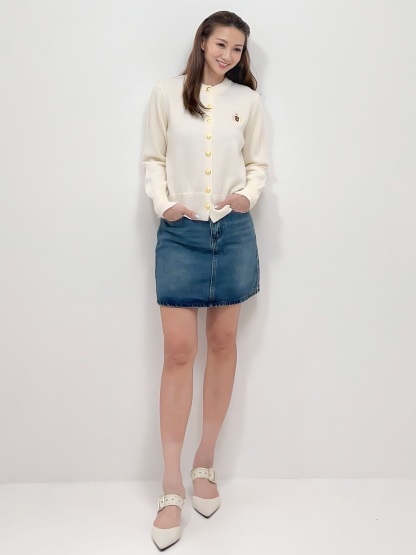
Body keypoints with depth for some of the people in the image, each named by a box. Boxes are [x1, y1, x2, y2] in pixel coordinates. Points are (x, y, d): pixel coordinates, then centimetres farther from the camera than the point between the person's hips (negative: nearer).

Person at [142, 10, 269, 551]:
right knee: (178, 351, -6)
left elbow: (258, 163, 12)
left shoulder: (248, 100, 9)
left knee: (223, 344, 7)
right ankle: (172, 488, 4)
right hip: (180, 232, -2)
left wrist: (249, 195, -7)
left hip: (233, 231, 2)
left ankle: (206, 463, 24)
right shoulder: (167, 93, 5)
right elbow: (153, 159, 7)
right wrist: (163, 204, -8)